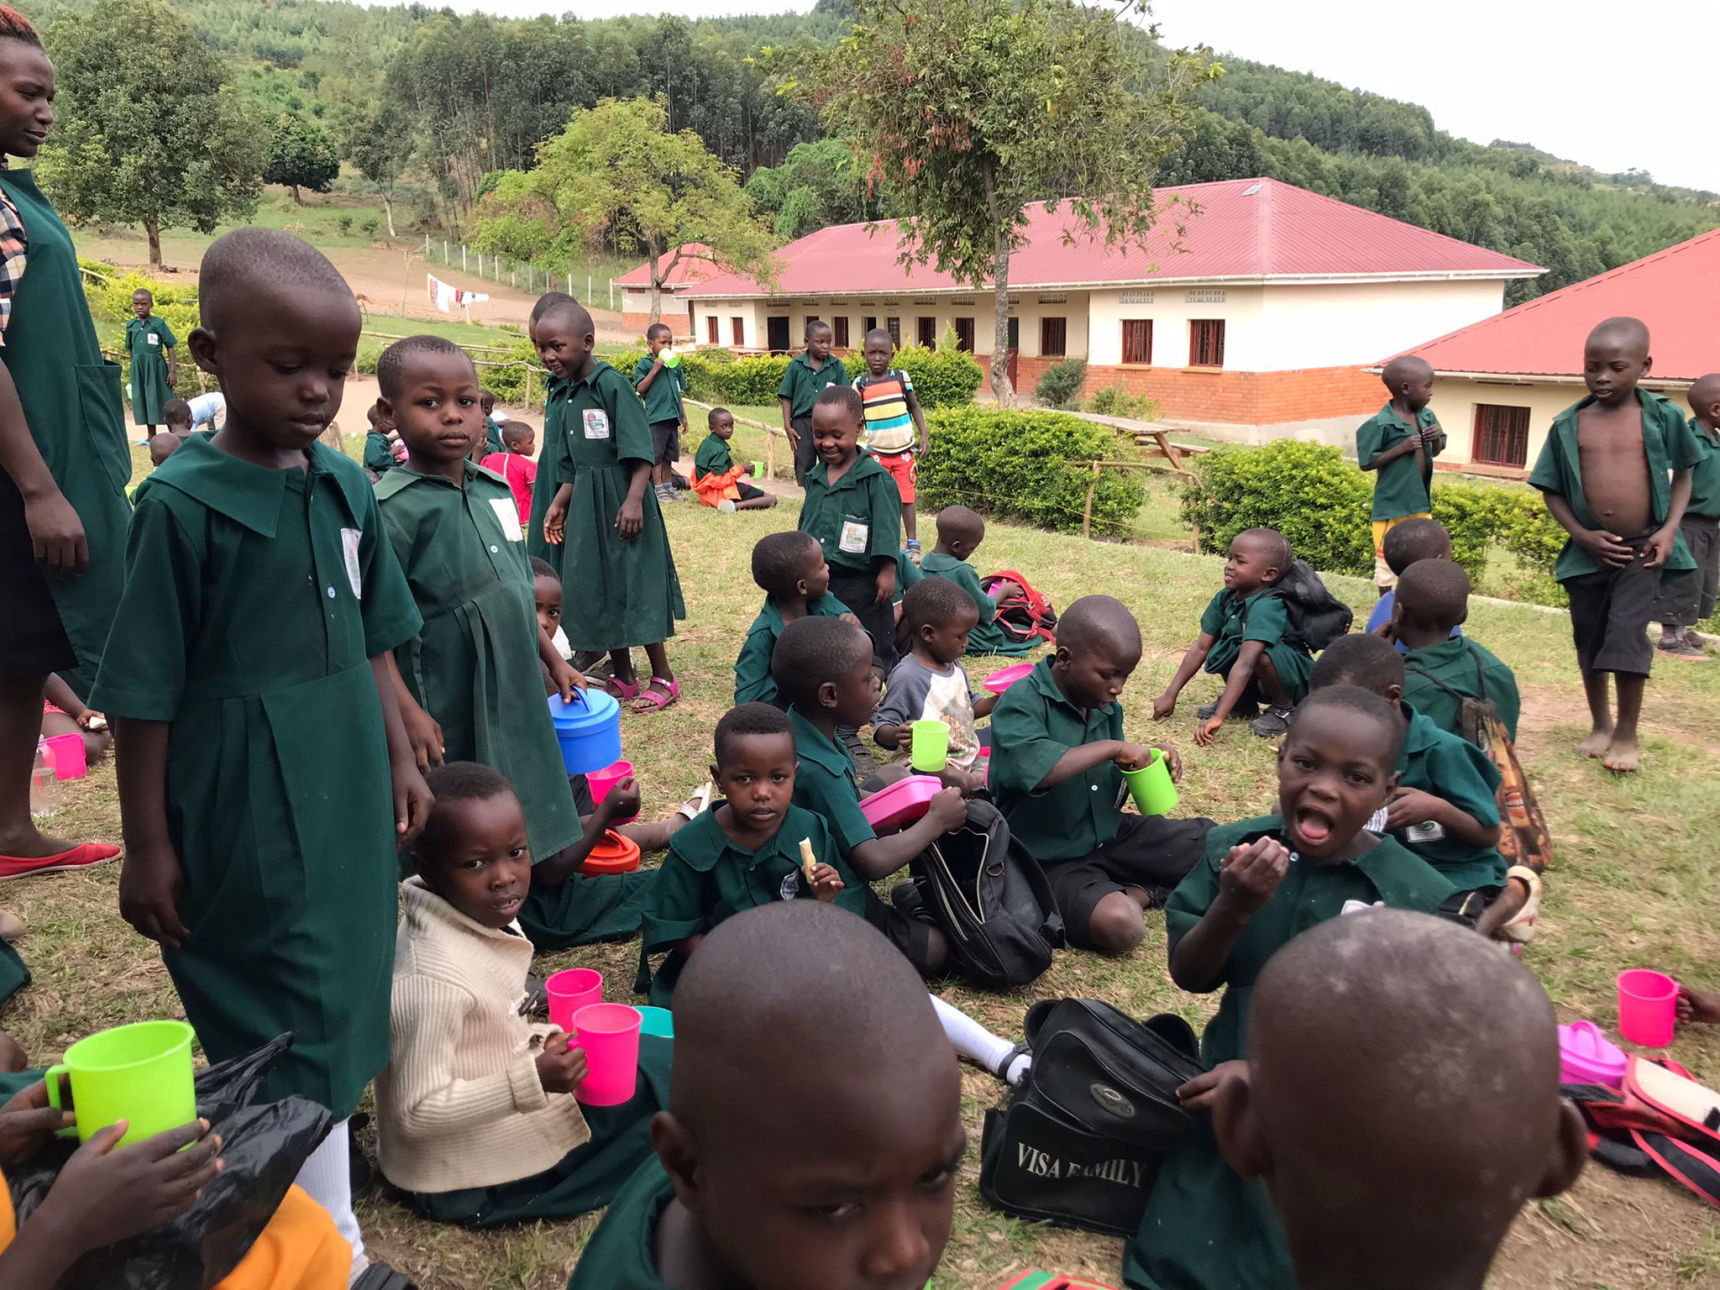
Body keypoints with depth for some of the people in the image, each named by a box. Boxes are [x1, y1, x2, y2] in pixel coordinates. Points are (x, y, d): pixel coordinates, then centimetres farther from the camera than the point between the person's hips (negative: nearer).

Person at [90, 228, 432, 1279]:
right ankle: (333, 1245, 21)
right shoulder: (183, 503, -14)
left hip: (347, 796, 6)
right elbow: (143, 694, -11)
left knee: (343, 994, 19)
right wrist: (147, 845, -7)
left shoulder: (347, 489, 2)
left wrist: (399, 759, 13)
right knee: (295, 1025, 4)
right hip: (243, 815, -6)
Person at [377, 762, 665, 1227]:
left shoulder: (479, 917, -6)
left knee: (657, 1062, 14)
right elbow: (418, 1111, -28)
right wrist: (533, 1080, -31)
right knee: (657, 1075, -2)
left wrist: (540, 1042, -3)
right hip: (464, 1179, -9)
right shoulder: (432, 978, -33)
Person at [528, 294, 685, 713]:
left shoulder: (612, 384, -14)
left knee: (635, 585, 0)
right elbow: (570, 466, 14)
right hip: (584, 509, 8)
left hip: (619, 504, -7)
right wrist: (558, 504, 6)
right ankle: (623, 677, 24)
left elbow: (641, 453, -17)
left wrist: (633, 500, -24)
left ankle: (663, 677, 13)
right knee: (598, 591, 12)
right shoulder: (559, 395, 8)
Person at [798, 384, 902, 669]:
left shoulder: (875, 477, -12)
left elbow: (886, 528, -14)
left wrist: (887, 571, -18)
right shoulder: (815, 476, 8)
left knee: (871, 651, 3)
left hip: (861, 584, -7)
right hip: (818, 580, 7)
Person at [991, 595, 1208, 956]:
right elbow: (1035, 770, -40)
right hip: (1053, 859, -7)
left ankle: (1138, 893, 1)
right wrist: (1111, 747, -28)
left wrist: (1148, 763, -3)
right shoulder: (1021, 703, -20)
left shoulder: (1106, 707, 4)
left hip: (1111, 835, 7)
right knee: (1119, 925, -33)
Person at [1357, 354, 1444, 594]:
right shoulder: (1381, 424, -18)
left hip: (1420, 503, 7)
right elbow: (1366, 462, -17)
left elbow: (1436, 452, 15)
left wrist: (1437, 439, -7)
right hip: (1391, 507, -7)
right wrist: (1401, 448, -22)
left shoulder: (1427, 416, 3)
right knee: (1387, 562, 5)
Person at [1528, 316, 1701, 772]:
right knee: (1589, 637, 12)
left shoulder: (1662, 416, -4)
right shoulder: (1568, 424, -2)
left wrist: (1669, 529, -6)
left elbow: (1683, 474, 7)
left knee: (1627, 631, -14)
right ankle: (1600, 725, 33)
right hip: (1590, 549, 2)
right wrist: (1583, 535, -10)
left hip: (1643, 547, -2)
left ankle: (1627, 734, 3)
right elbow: (1552, 490, 3)